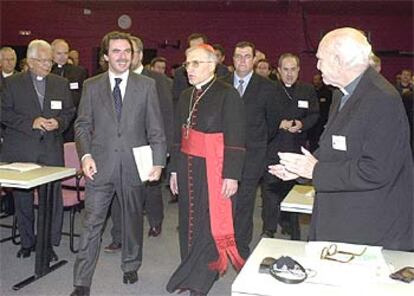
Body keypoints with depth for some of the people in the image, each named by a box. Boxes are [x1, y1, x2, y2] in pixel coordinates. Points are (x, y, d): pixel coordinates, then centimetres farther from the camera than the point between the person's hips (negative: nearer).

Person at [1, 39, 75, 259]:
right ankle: (27, 242, 25)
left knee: (52, 197, 1)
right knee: (22, 198, 9)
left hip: (51, 150, 1)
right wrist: (31, 122, -15)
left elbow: (69, 112, 12)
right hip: (21, 151, -1)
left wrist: (58, 123, -9)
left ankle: (49, 243, 14)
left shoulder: (61, 84, 10)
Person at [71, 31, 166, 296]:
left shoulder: (147, 86, 1)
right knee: (91, 224, 1)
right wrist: (85, 155, -8)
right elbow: (82, 125, 6)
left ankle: (131, 267, 36)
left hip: (134, 165, 0)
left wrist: (158, 162, -8)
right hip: (100, 166, 0)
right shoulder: (91, 86, 4)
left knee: (133, 219, 15)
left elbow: (156, 128, 0)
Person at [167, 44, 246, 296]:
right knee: (189, 220, 13)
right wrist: (175, 169, 14)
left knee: (209, 223, 0)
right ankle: (191, 272, 28)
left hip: (212, 169, -6)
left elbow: (236, 138, -12)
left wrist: (231, 175, -16)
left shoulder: (227, 95, -9)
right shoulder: (186, 96, 11)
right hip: (187, 167, 6)